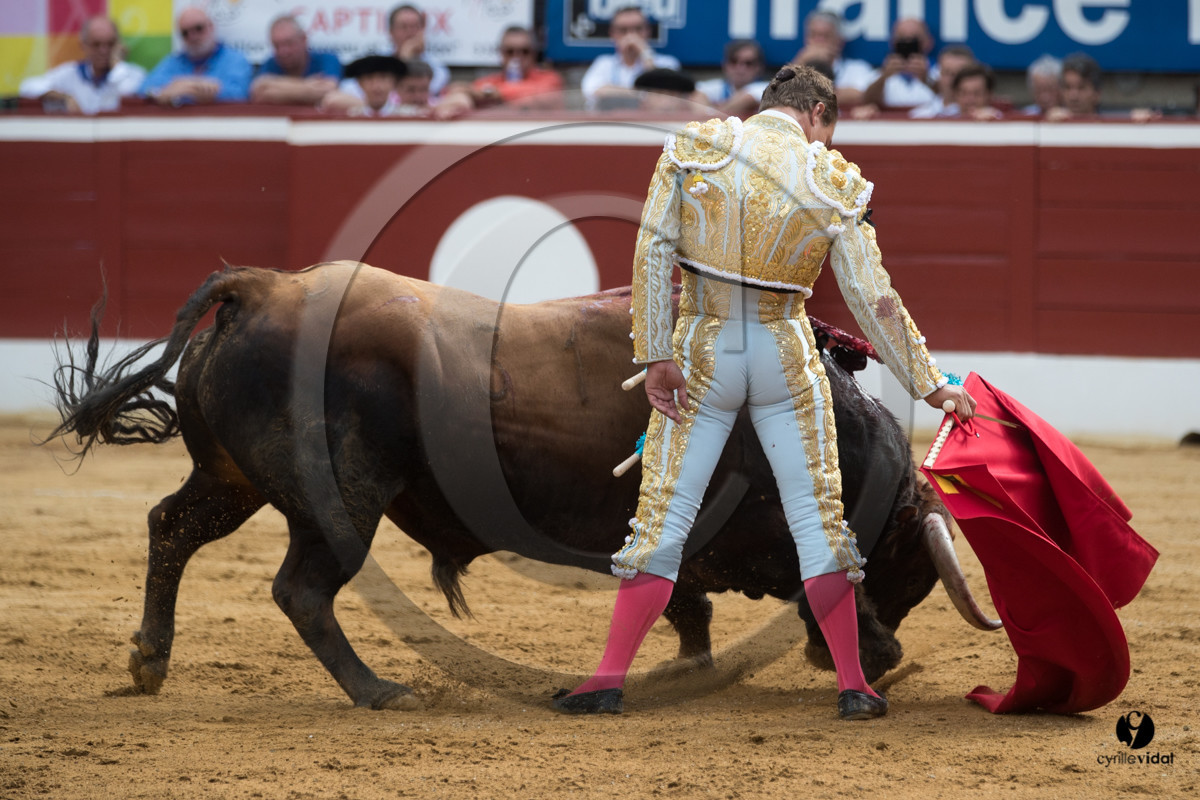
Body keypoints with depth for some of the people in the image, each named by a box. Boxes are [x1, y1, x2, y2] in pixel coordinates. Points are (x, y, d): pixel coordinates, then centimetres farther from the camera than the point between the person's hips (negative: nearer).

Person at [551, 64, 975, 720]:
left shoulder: (693, 148, -3)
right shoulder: (834, 183, -4)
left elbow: (653, 250, -10)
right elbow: (872, 299, -6)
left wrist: (655, 356, -10)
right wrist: (928, 383, 1)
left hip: (699, 352, 0)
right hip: (786, 358, 0)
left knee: (662, 516, 4)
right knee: (818, 519, 7)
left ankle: (610, 678, 0)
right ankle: (853, 686, 7)